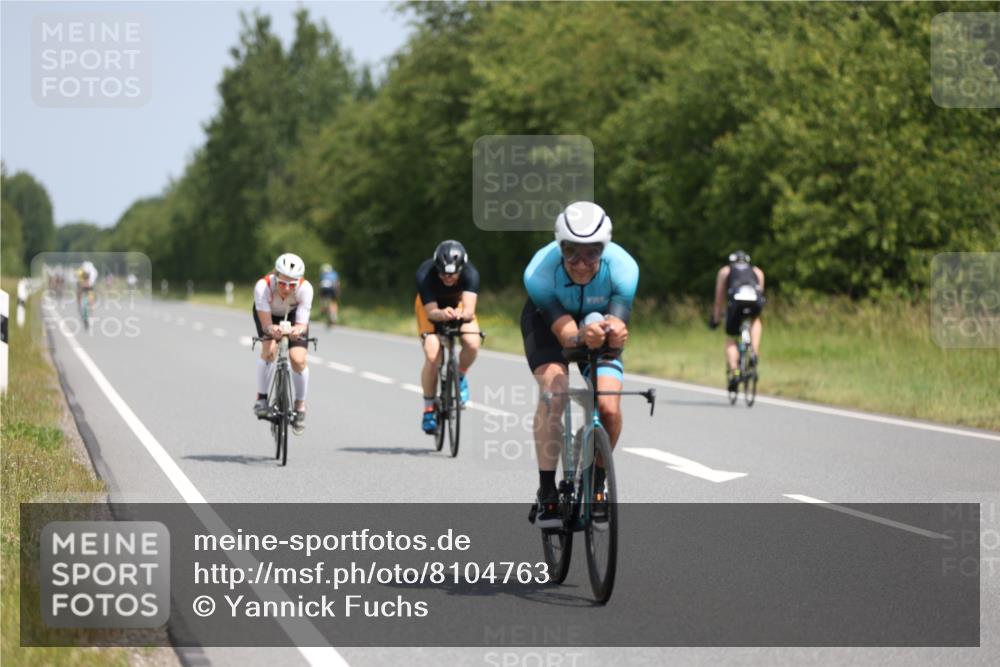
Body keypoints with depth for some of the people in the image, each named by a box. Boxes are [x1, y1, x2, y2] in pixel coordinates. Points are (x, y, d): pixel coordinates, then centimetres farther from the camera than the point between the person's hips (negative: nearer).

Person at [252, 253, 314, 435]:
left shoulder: (305, 289, -37)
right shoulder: (263, 287, -39)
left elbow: (302, 324, -37)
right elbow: (266, 324, -37)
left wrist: (298, 330, -61)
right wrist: (272, 330, -60)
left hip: (294, 313, 0)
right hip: (267, 313, 0)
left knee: (298, 359, -17)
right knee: (269, 349, -27)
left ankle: (300, 406, 4)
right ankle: (261, 398, -9)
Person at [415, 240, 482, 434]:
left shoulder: (470, 274, -33)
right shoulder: (425, 275, -35)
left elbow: (469, 309, -42)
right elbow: (431, 312, -38)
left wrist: (462, 314, -66)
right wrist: (443, 314, -61)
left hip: (458, 304, 1)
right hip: (431, 305, -1)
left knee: (472, 344, -27)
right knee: (432, 356, -22)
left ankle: (460, 377, 6)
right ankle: (429, 409, -5)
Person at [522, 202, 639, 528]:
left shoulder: (623, 268, -34)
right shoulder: (540, 271, -37)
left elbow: (618, 327, -38)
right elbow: (564, 331, -41)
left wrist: (614, 332, -63)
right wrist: (581, 337, -65)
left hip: (600, 320, 1)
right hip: (548, 321, -1)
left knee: (609, 408, -18)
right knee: (553, 391, -29)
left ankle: (597, 484, 10)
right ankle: (546, 495, -23)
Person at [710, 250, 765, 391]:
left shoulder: (725, 271, 32)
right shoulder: (757, 271, 36)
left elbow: (719, 299, 34)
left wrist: (715, 319, 43)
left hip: (736, 300, -1)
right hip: (755, 300, 1)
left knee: (730, 339, 14)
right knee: (755, 320, 35)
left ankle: (733, 373, -4)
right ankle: (754, 354, 16)